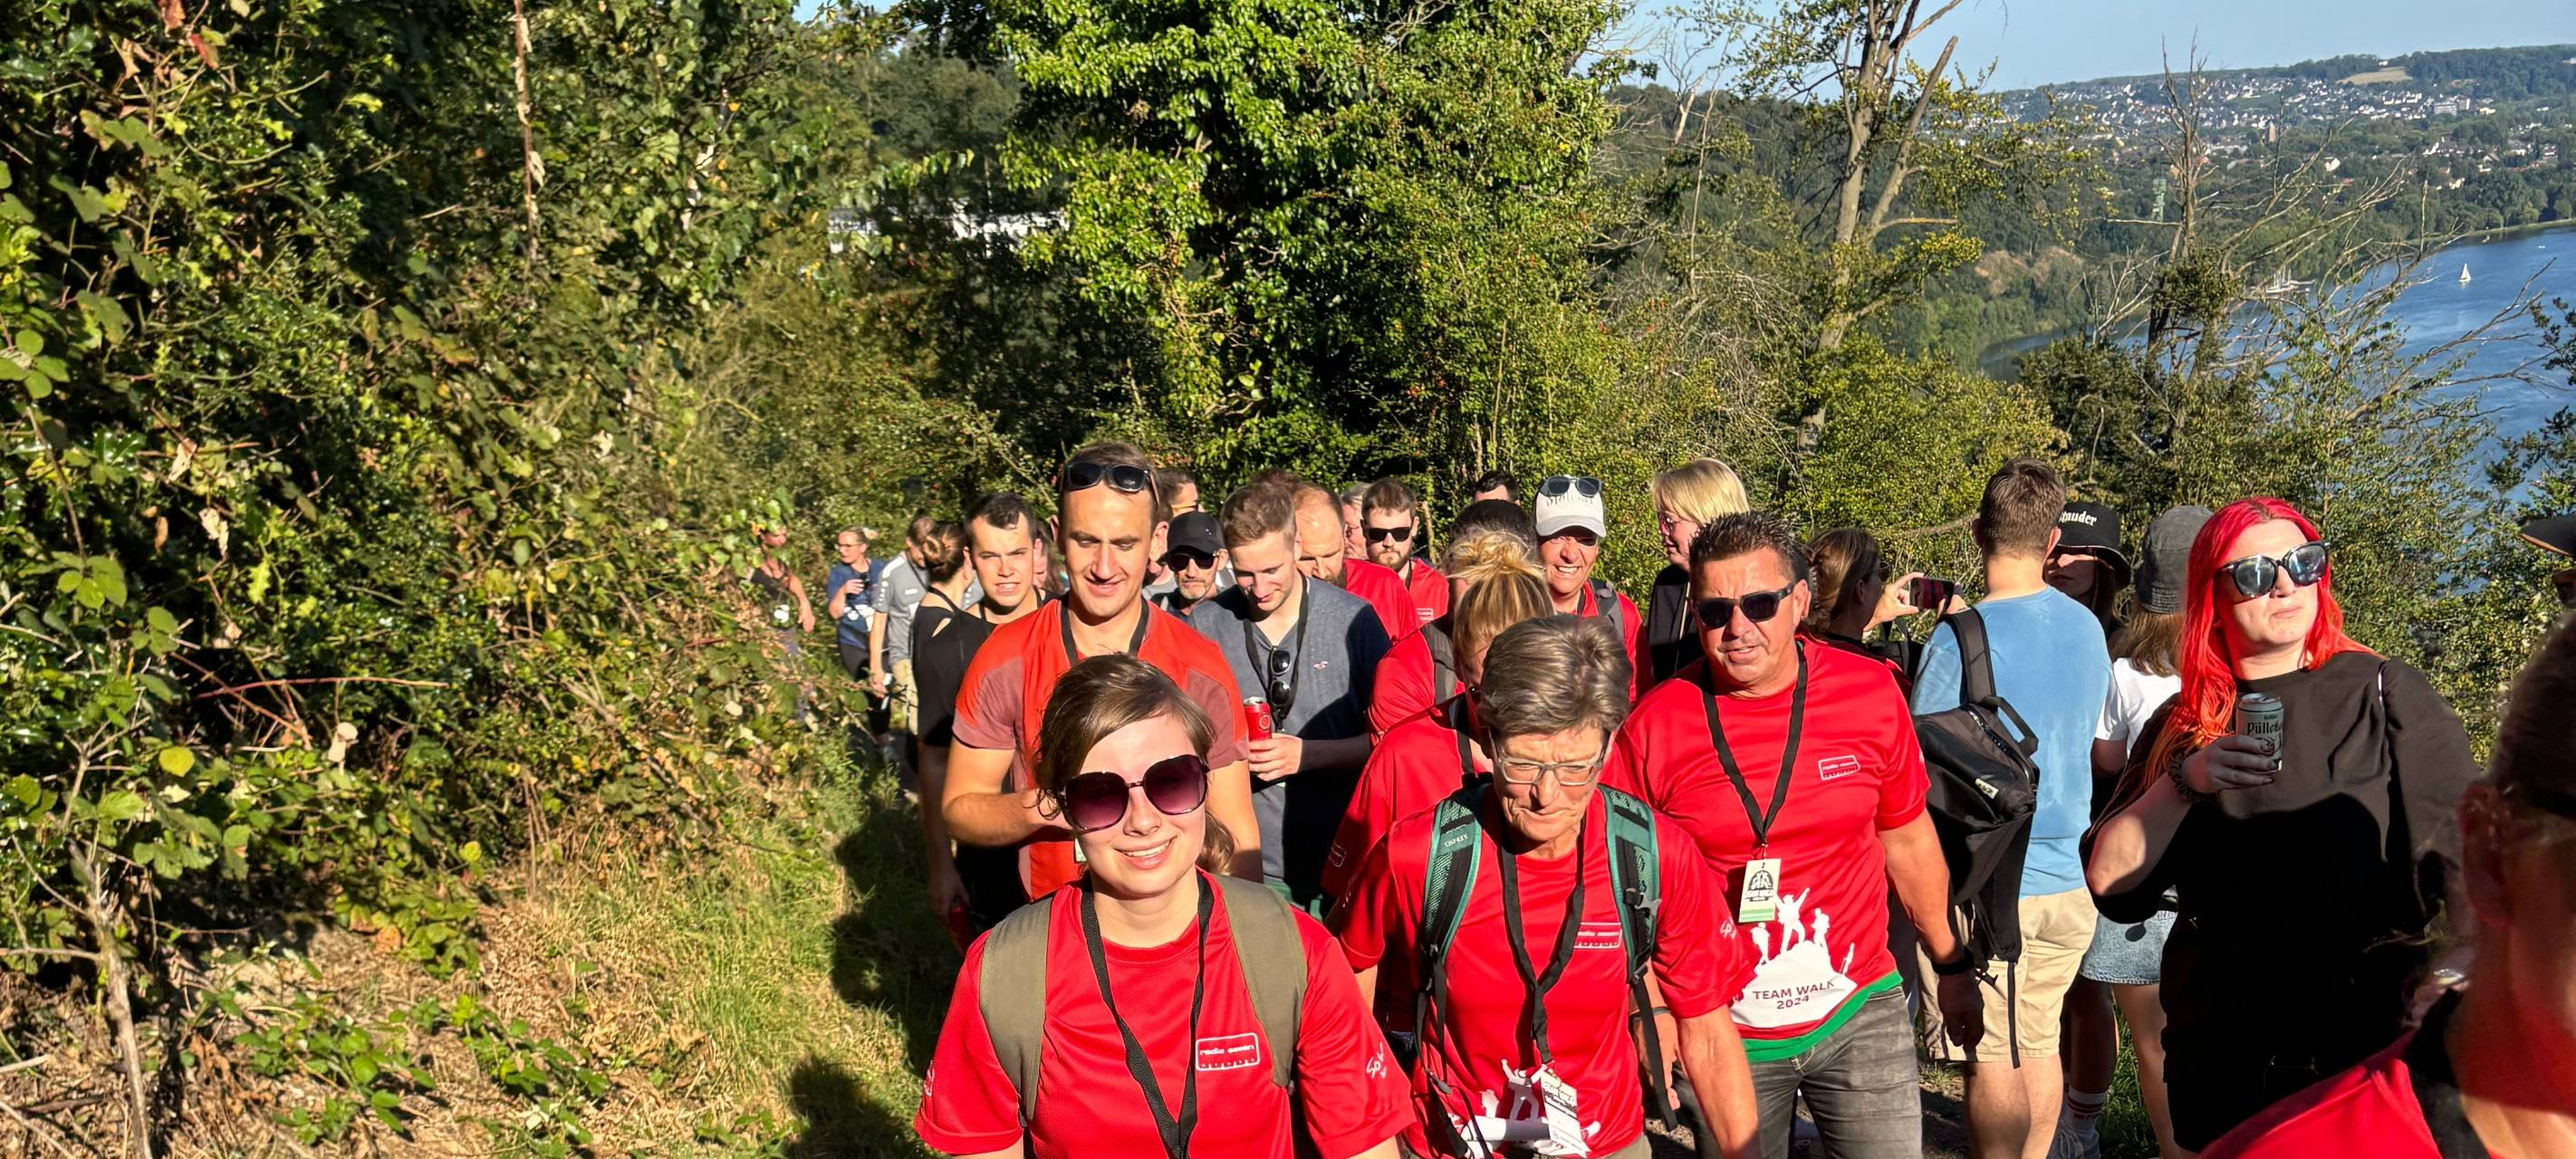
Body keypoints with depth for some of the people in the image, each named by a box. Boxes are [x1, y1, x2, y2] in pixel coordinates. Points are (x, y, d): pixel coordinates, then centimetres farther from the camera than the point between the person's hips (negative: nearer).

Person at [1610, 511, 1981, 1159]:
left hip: (1859, 1014, 1)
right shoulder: (1652, 727, -11)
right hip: (1721, 1031, -1)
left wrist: (1952, 966, 17)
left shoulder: (1871, 693, -5)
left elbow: (1907, 838, 9)